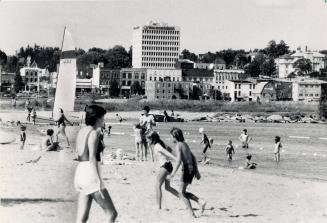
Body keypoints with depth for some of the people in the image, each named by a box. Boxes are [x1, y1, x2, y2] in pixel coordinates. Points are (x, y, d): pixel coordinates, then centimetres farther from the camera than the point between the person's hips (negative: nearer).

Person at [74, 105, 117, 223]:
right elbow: (92, 158, -19)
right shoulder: (93, 133, -10)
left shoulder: (81, 131, 15)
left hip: (80, 172, 9)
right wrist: (99, 180, -23)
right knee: (112, 214, -2)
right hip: (90, 174, -9)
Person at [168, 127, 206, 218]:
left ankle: (191, 213, -4)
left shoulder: (178, 145, -10)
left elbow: (178, 160, -23)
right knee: (182, 192, 15)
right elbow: (193, 157, 22)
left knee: (182, 192, 1)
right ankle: (201, 202, 3)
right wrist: (196, 171, 26)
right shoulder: (185, 144, 18)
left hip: (187, 169, -9)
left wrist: (173, 173, -28)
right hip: (192, 168, 9)